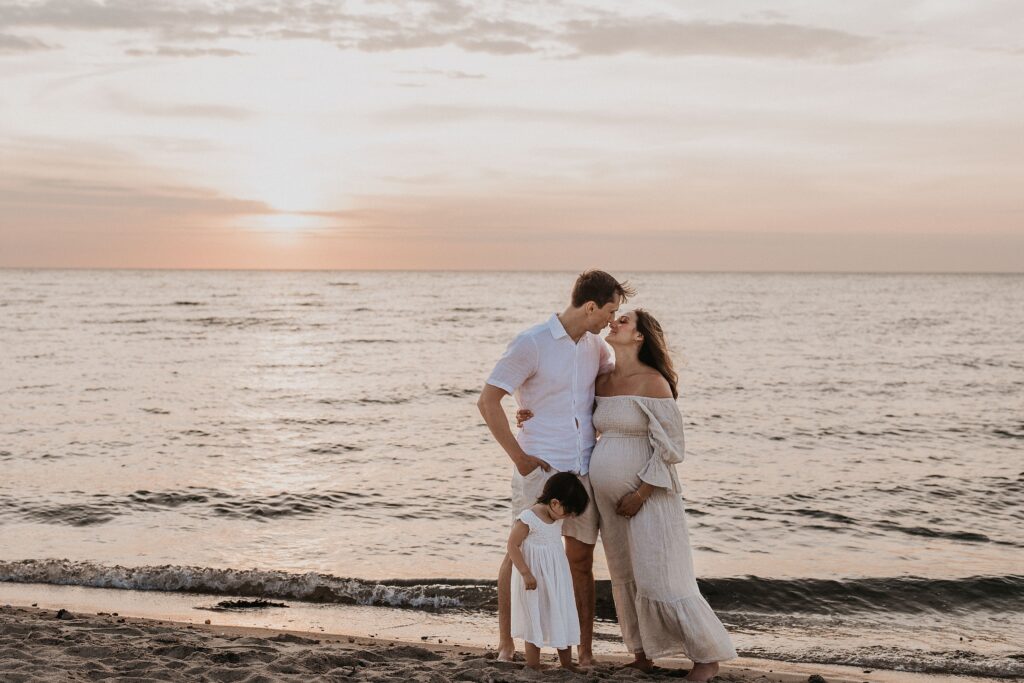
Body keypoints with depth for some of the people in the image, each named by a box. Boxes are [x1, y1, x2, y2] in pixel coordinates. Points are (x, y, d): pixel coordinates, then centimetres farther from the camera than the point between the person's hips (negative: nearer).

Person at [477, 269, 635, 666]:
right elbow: (488, 401, -12)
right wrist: (518, 457, -13)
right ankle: (505, 640, 21)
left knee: (581, 559, 8)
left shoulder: (594, 345, 8)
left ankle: (585, 650, 15)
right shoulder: (531, 344, -11)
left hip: (584, 469, 5)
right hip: (540, 469, -5)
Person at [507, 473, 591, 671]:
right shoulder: (528, 518, -20)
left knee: (563, 619, 11)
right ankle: (533, 668, 9)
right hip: (534, 580, -7)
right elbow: (512, 545, -19)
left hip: (557, 578, 7)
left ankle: (567, 664, 23)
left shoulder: (557, 518, 3)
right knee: (535, 622, 0)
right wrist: (526, 573, -23)